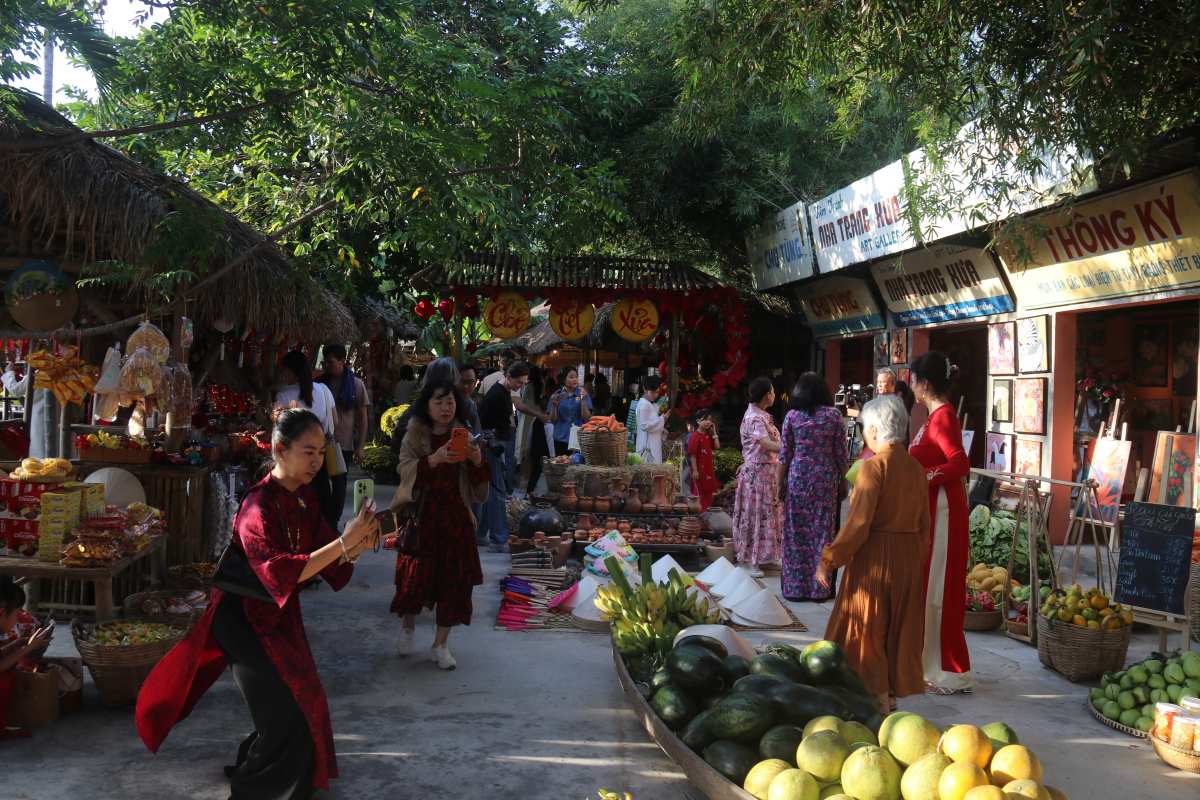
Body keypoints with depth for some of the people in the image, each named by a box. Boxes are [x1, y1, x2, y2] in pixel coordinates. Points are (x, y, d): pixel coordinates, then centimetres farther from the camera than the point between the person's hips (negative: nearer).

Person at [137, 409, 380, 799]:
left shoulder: (305, 498, -2)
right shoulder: (259, 505, -26)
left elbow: (330, 566, -4)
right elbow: (280, 573, -39)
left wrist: (358, 546, -24)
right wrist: (343, 543, -42)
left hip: (281, 615, 8)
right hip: (247, 620, -7)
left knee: (298, 707, 14)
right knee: (287, 715, -7)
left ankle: (249, 766, 37)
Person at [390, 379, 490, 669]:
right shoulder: (415, 435, -2)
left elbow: (479, 489, 3)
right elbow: (404, 469, -20)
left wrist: (477, 461, -18)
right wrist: (434, 459, -36)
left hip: (455, 517, 2)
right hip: (422, 514, -2)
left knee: (453, 579, 3)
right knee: (416, 574, 0)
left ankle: (441, 644, 20)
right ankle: (408, 627, 31)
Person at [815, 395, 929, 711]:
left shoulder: (873, 467, -17)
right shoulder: (916, 468, 5)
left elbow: (857, 525, -20)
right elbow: (924, 523, 11)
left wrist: (828, 560, -13)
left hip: (875, 557, -7)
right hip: (909, 558, 7)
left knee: (868, 629, 6)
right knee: (898, 627, 17)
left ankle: (880, 701, 11)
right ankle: (893, 693, 28)